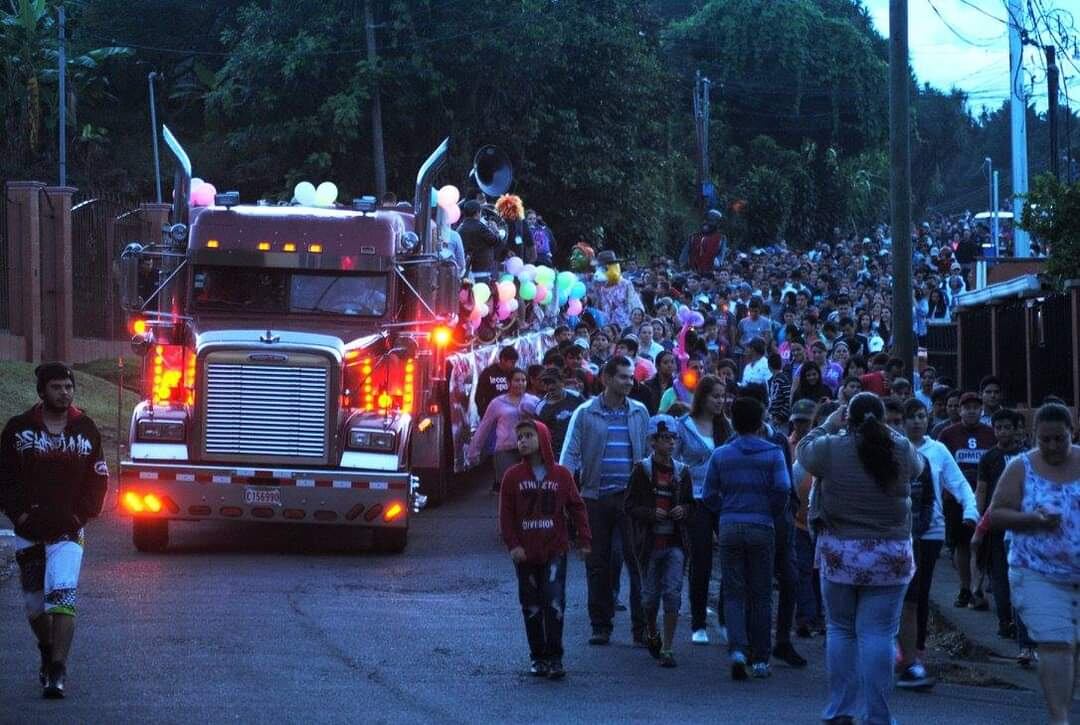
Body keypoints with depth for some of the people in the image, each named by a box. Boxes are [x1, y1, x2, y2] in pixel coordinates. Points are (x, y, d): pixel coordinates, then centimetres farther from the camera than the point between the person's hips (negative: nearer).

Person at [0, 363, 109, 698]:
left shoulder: (86, 429, 4)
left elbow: (98, 479, 9)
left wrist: (81, 514, -2)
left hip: (68, 532, -2)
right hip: (28, 532, 2)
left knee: (62, 595, -19)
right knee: (34, 604, 11)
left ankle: (58, 671, -22)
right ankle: (48, 654, 37)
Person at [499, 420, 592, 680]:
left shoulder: (561, 475, 2)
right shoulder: (513, 476, 2)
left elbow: (576, 508, 5)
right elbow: (506, 514, 1)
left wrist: (584, 540, 0)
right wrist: (513, 544, -7)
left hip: (554, 551, -1)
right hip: (525, 552, 1)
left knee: (554, 603, -10)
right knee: (531, 607, 6)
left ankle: (555, 658, -6)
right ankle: (539, 658, 14)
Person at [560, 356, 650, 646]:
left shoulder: (639, 412, 8)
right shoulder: (585, 413, 2)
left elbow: (650, 453, 12)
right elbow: (570, 453, -1)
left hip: (631, 496, 0)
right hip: (595, 498, 0)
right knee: (597, 564, 5)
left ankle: (641, 628, -1)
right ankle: (601, 626, 14)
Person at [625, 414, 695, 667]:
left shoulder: (681, 471, 6)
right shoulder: (642, 470, -3)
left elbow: (691, 505, 15)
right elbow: (630, 505, -4)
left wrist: (683, 511, -6)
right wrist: (651, 513, -19)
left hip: (675, 542, 2)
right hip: (649, 542, -1)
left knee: (673, 593, -8)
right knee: (650, 594, 8)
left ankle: (667, 649, -5)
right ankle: (651, 632, 37)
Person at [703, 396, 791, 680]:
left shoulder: (720, 455, 4)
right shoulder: (772, 453, -2)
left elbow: (709, 495, 2)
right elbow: (783, 489, -11)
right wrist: (773, 512, 6)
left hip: (729, 527, 1)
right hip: (761, 528, -1)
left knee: (734, 593, 5)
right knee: (761, 595, 7)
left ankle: (737, 649, -16)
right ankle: (760, 659, 10)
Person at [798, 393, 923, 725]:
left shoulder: (831, 449, -7)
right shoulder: (902, 450, -4)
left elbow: (804, 449, 12)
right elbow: (917, 465, 18)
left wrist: (829, 425, 25)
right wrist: (884, 431, 24)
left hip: (839, 556, 0)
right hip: (890, 559, 0)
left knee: (841, 630, 12)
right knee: (877, 634, 0)